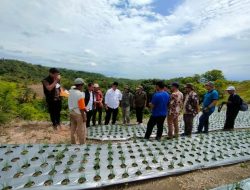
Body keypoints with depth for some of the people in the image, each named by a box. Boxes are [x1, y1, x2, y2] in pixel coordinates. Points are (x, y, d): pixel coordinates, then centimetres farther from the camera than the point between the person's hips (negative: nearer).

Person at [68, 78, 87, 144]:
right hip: (79, 114, -8)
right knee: (82, 131, 7)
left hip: (72, 113, 8)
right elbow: (81, 108, -22)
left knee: (73, 129, 19)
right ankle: (82, 144, 19)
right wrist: (84, 117, -15)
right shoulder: (80, 94, -24)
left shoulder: (71, 91, -2)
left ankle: (73, 143, 34)